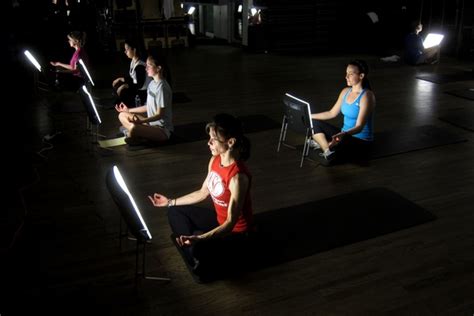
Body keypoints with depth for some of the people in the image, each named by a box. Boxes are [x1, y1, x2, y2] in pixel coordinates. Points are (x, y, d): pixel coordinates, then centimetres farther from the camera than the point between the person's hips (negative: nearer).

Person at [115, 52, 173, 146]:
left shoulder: (162, 87, -20)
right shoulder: (152, 84, 8)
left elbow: (159, 115, -20)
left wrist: (141, 121, -31)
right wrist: (129, 110, 17)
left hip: (162, 129, -10)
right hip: (151, 122, 10)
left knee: (133, 128, -35)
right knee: (122, 115, 8)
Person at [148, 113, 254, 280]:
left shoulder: (238, 176, -33)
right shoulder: (215, 160, -7)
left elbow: (230, 223, -31)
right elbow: (203, 193, 8)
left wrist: (198, 239, -44)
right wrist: (170, 202, 12)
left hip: (236, 232, -9)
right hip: (219, 219, 9)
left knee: (198, 247, -32)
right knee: (175, 212, 10)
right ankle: (198, 256, 5)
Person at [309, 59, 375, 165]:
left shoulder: (366, 96, -19)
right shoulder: (346, 91, 5)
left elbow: (359, 127, -26)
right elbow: (332, 113, 15)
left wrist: (343, 134, -45)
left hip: (361, 142, -8)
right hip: (344, 135, 8)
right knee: (314, 123, 0)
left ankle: (322, 144, -7)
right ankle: (328, 151, -16)